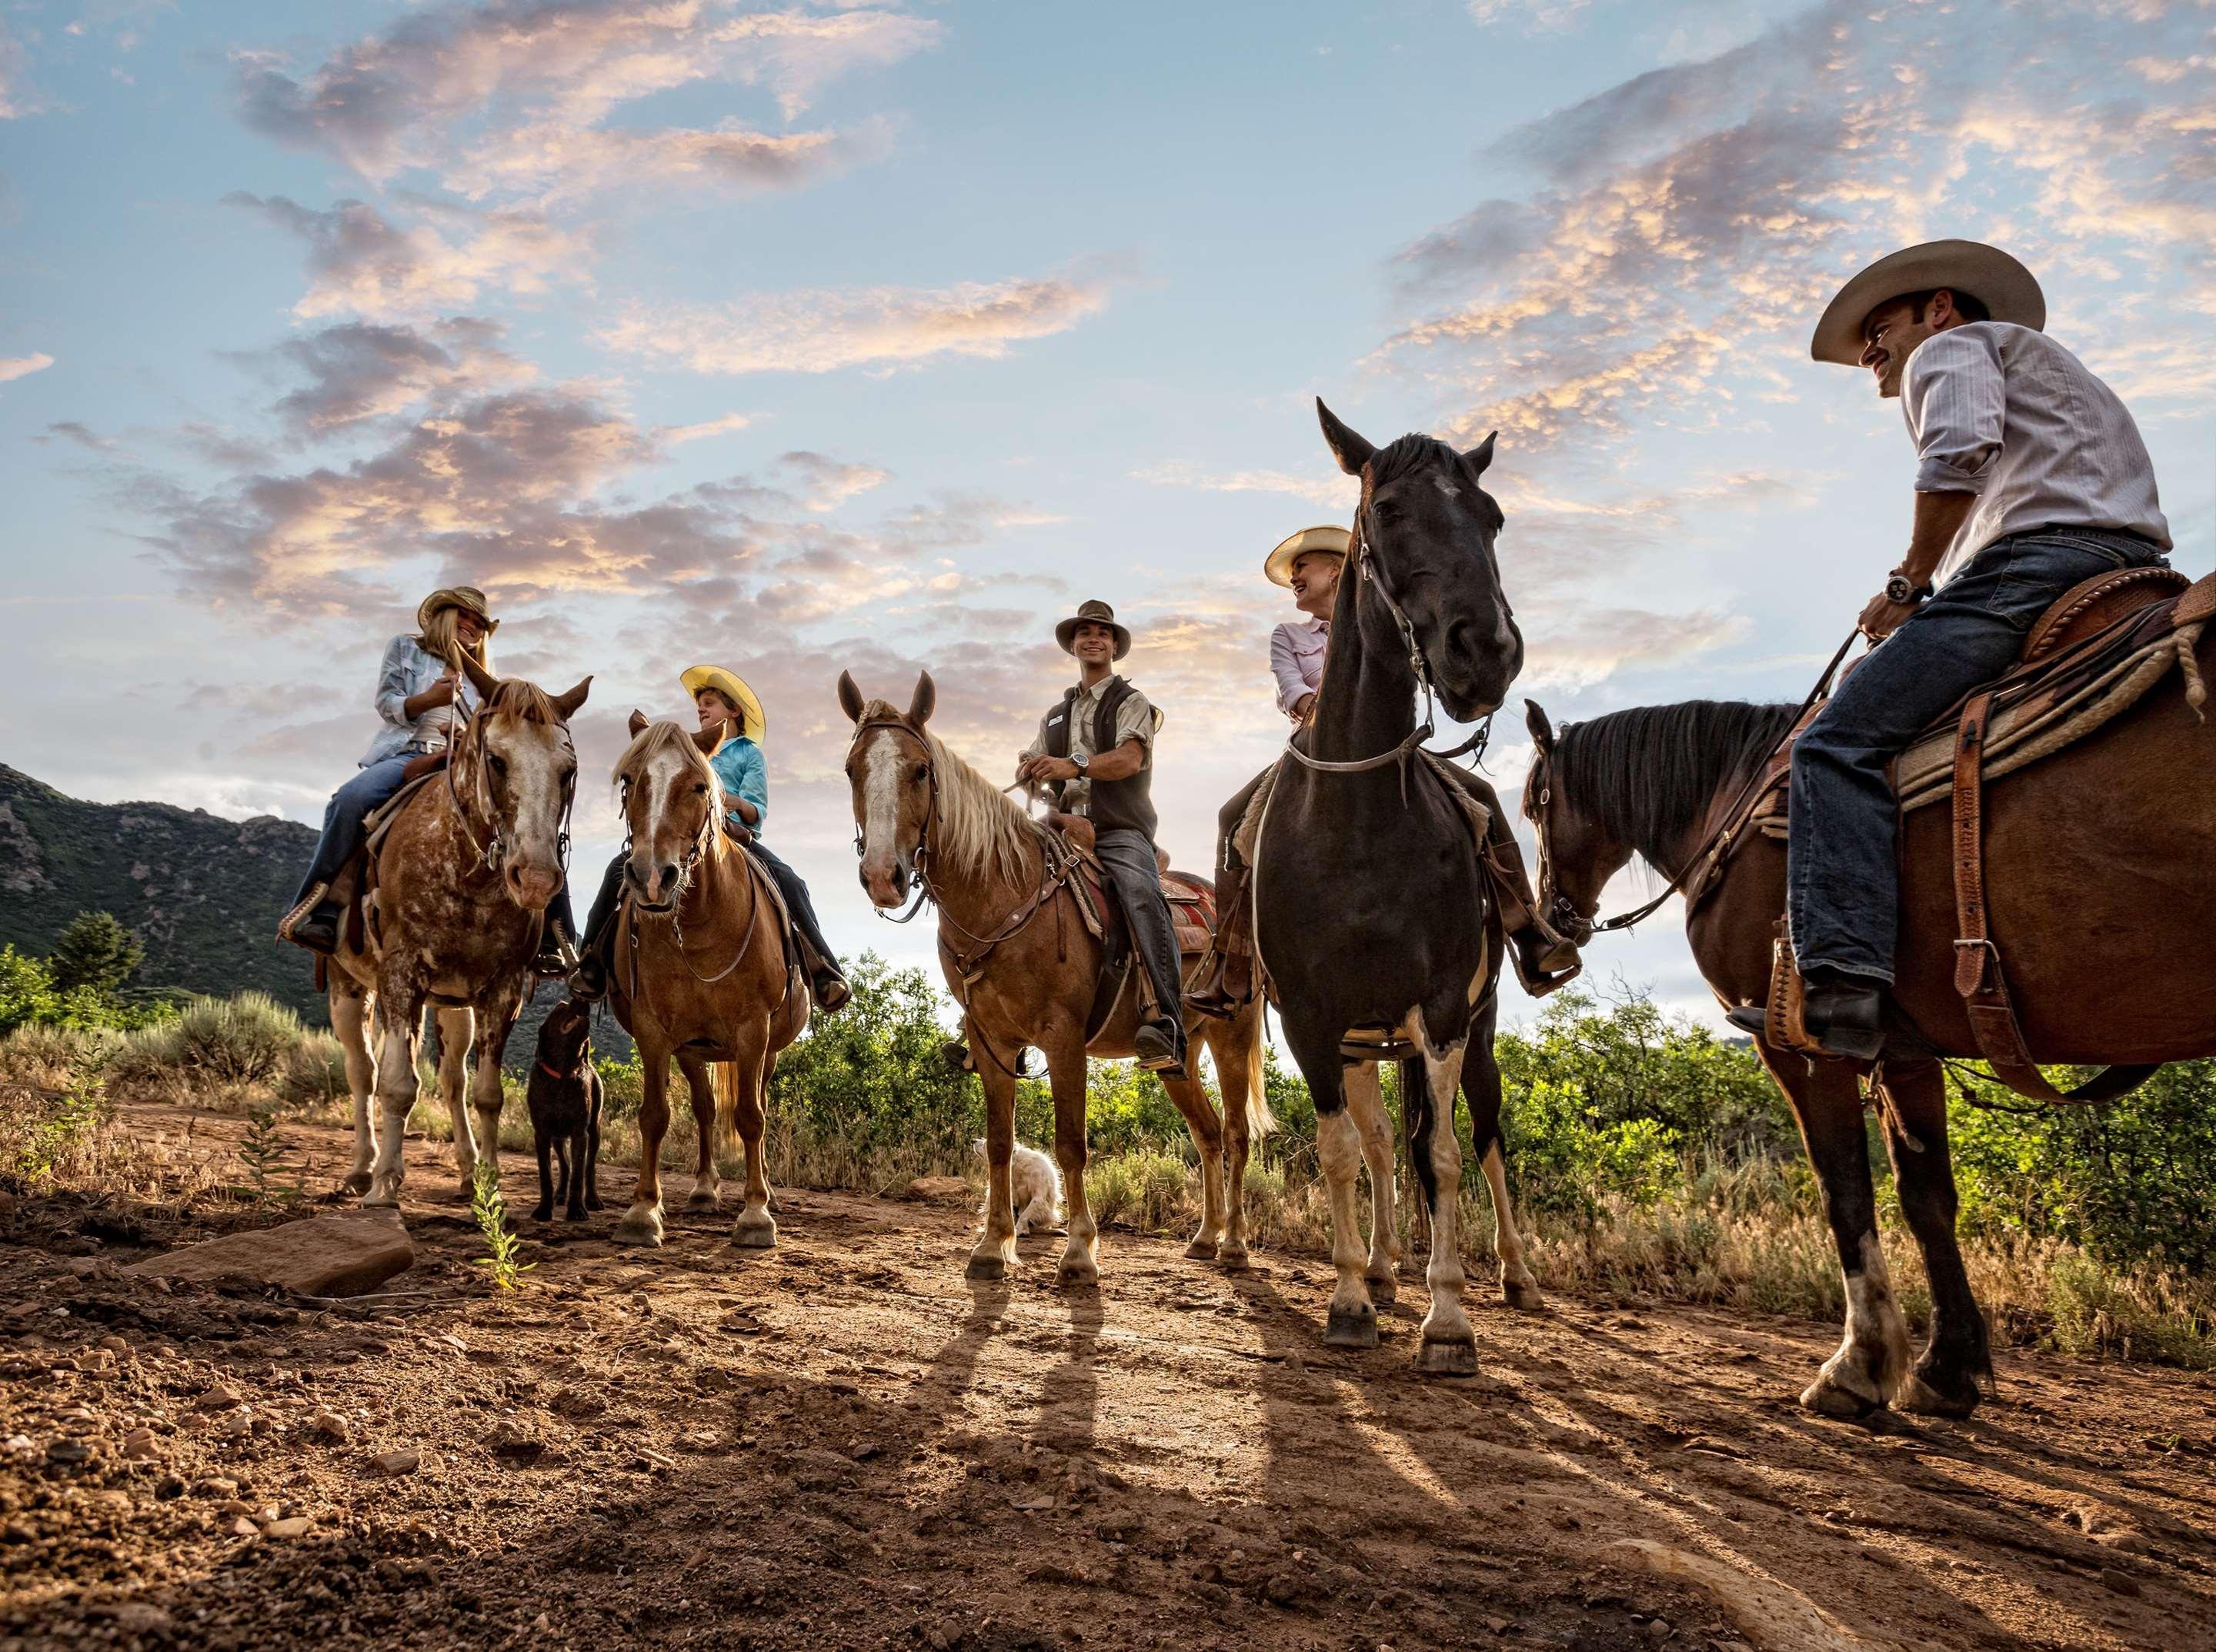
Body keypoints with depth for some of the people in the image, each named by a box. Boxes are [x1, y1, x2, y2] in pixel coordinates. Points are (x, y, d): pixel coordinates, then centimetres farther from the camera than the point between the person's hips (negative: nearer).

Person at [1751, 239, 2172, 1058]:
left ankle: (1844, 985, -36)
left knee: (1839, 743, -19)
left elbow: (1959, 450, -10)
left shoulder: (1953, 346, 13)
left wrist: (1909, 583, -3)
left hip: (2040, 554, -10)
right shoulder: (2050, 371, 42)